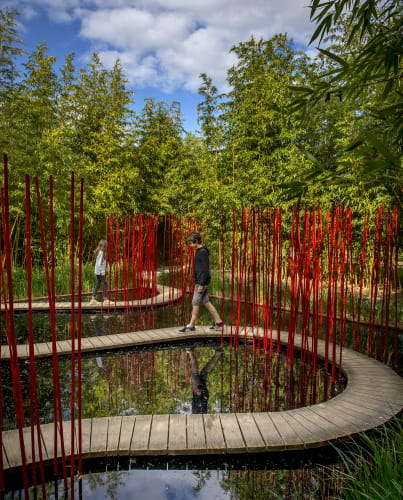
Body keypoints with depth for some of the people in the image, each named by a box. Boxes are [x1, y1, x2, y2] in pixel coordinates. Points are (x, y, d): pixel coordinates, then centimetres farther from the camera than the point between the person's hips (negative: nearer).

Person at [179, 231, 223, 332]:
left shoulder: (203, 252, -16)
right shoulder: (199, 251, 15)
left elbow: (205, 270, -20)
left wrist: (201, 284, -21)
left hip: (201, 282, -10)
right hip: (200, 282, 10)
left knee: (195, 303, -3)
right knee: (206, 302, 11)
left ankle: (191, 325, 5)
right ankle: (218, 321, 16)